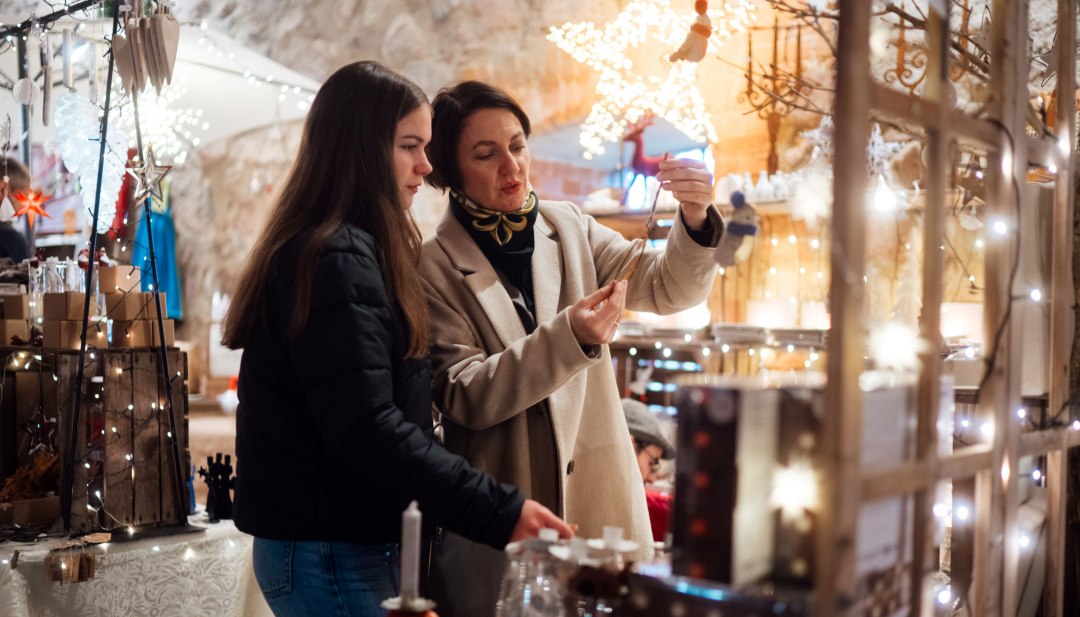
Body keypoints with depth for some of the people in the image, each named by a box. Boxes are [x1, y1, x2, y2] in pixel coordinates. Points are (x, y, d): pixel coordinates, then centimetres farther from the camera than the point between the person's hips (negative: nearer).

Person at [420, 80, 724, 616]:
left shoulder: (569, 229, 6)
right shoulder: (434, 267, -7)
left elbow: (667, 289, 0)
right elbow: (463, 396, -13)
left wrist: (695, 219, -20)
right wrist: (570, 337, -26)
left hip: (600, 496, 3)